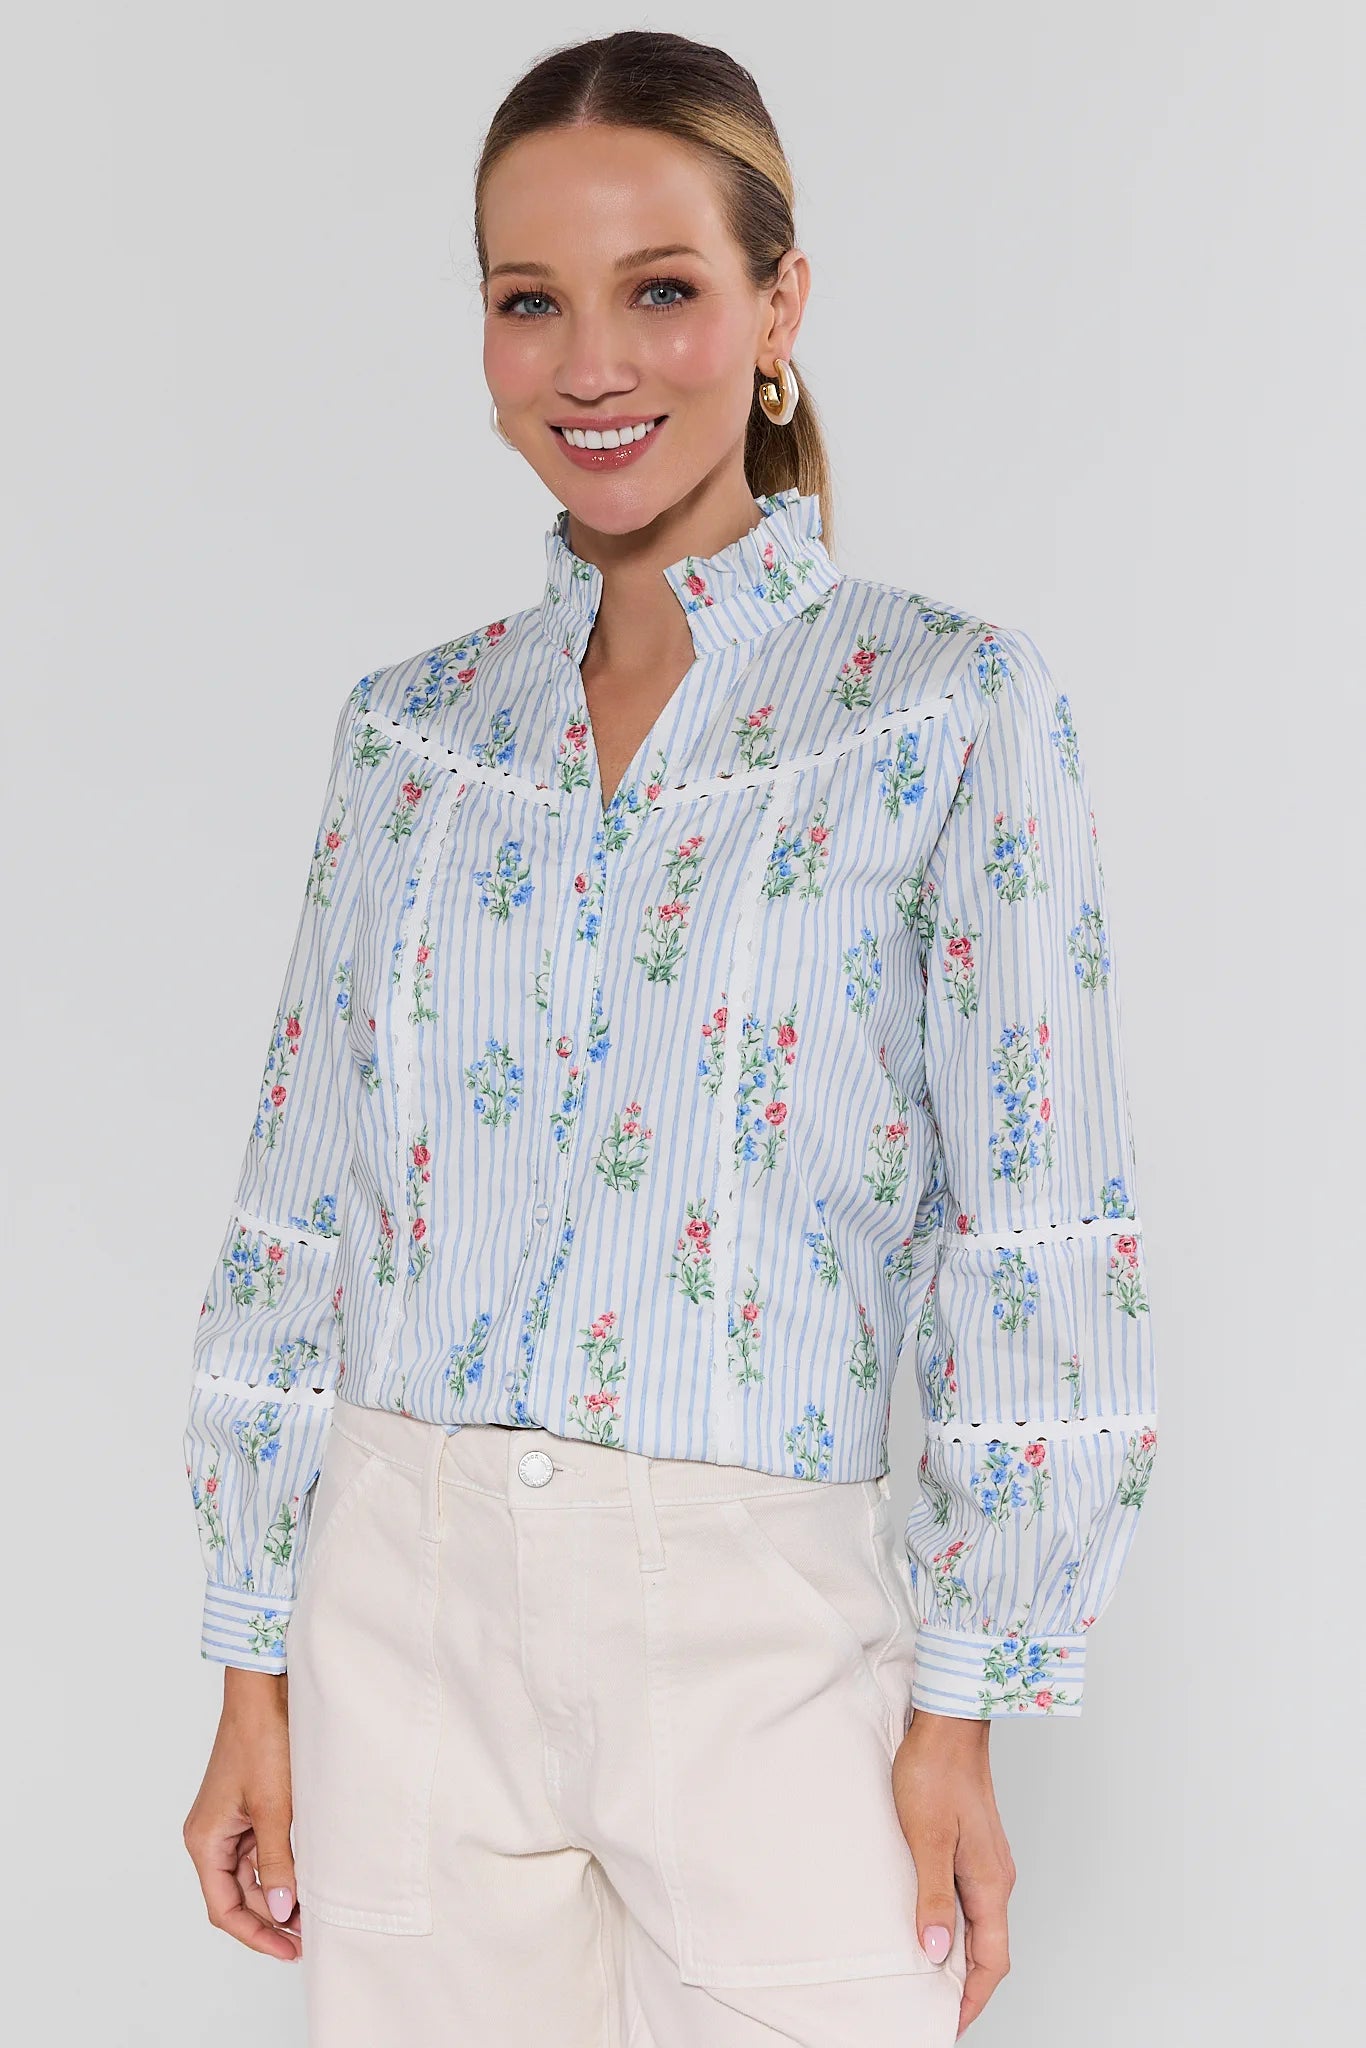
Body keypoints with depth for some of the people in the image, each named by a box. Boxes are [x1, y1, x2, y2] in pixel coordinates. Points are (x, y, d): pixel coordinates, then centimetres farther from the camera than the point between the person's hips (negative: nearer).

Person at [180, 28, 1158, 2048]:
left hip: (759, 1630, -3)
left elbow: (1035, 1241, -6)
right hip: (400, 1610, 3)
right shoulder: (411, 727, 6)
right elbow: (300, 1215, 8)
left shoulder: (952, 706, -4)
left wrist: (963, 1716, -9)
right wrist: (255, 1674, 6)